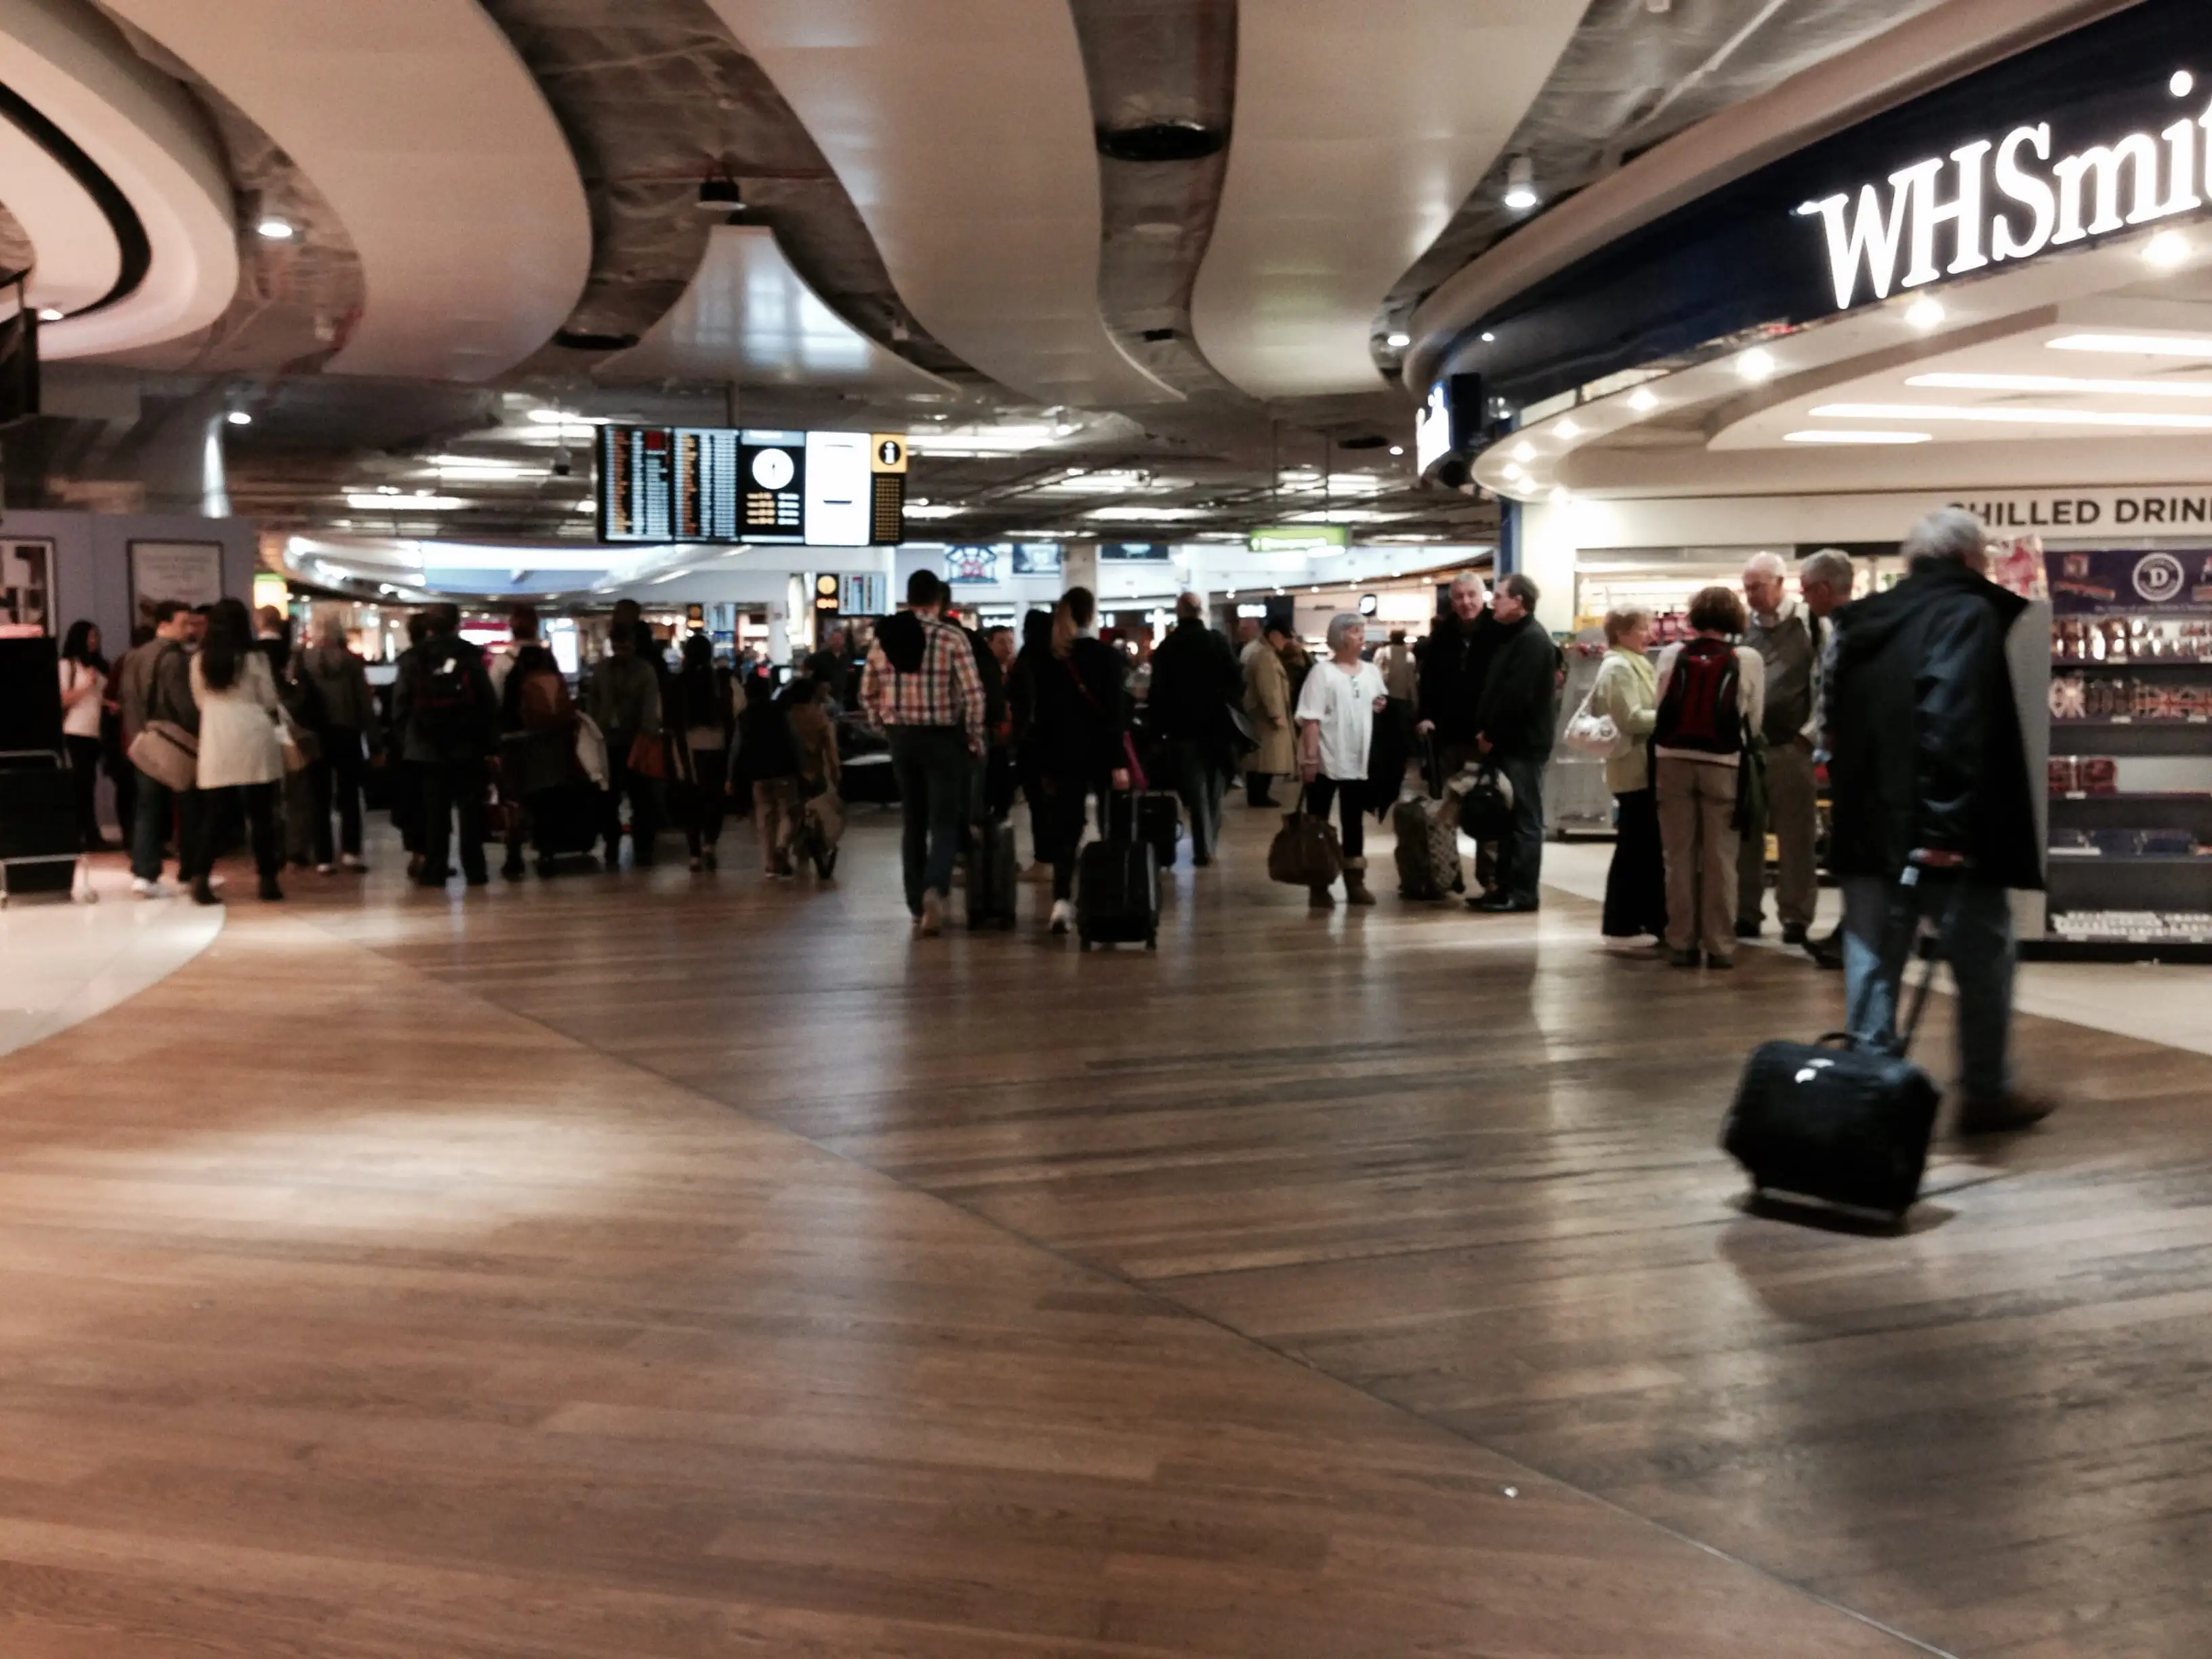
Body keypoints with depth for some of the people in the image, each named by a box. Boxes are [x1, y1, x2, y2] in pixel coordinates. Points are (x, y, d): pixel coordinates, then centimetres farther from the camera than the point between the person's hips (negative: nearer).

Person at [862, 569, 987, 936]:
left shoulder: (884, 637, 3)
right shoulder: (952, 638, -10)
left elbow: (868, 693, 9)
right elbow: (973, 693, -12)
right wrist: (976, 739, -2)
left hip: (902, 738, 4)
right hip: (942, 737, -4)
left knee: (913, 822, 14)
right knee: (944, 821, 2)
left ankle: (917, 905, 18)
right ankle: (934, 889, -22)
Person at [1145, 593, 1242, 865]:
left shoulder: (1165, 648, -4)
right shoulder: (1218, 642, -4)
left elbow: (1158, 692, -5)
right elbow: (1237, 684, -8)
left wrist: (1159, 728, 3)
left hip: (1183, 729, -1)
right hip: (1216, 726, 1)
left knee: (1195, 791, 3)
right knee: (1214, 788, 14)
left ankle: (1203, 849, -4)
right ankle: (1210, 845, 17)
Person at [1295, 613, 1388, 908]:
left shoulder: (1371, 672, 8)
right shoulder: (1323, 671, -9)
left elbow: (1379, 708, 21)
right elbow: (1310, 718, -14)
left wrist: (1381, 706, -4)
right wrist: (1310, 758, -21)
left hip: (1358, 761, 5)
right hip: (1325, 762, -5)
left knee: (1354, 822, 12)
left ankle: (1355, 882, 20)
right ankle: (1318, 887, 10)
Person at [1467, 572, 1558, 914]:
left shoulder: (1533, 640, -14)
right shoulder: (1512, 636, 17)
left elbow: (1517, 696, -22)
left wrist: (1490, 734, -14)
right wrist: (1484, 731, 8)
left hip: (1523, 744, -10)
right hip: (1507, 742, 10)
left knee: (1525, 819, -4)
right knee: (1507, 818, 12)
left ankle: (1522, 893, 0)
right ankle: (1506, 887, 19)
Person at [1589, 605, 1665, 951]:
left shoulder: (1636, 665, 19)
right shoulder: (1618, 668, -13)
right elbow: (1631, 719, -21)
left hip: (1644, 769, 10)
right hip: (1634, 769, -10)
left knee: (1649, 847, 13)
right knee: (1633, 848, -5)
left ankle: (1653, 921, 19)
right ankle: (1621, 927, 0)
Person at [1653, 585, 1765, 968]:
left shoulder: (1671, 655, 1)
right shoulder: (1748, 660, -3)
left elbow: (1660, 707, 4)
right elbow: (1754, 719, 1)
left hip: (1674, 761, 2)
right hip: (1722, 764, -1)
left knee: (1679, 856, 7)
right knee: (1720, 858, 4)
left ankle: (1681, 943, 9)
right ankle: (1719, 945, 6)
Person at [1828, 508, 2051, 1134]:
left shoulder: (1863, 622, 13)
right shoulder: (1969, 614, -9)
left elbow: (1838, 720, 16)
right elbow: (1949, 722, -23)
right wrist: (1948, 821, -26)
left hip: (1869, 824, 7)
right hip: (1948, 835, -6)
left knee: (1873, 965, 10)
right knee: (1984, 962, 10)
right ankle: (1986, 1094, 19)